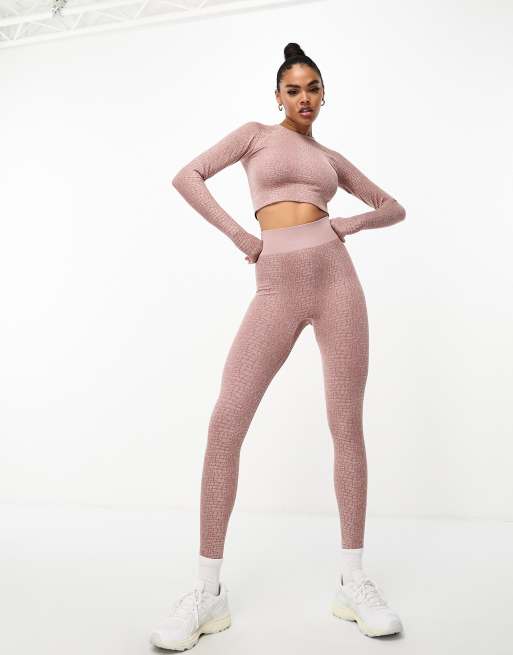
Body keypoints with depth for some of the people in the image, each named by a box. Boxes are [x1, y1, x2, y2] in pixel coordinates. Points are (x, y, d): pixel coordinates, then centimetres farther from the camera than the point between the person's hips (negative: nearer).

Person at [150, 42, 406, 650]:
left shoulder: (332, 158, 22)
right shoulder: (255, 134, 16)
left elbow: (393, 207, 26)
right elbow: (187, 176, 5)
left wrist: (351, 223, 5)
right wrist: (239, 236, -3)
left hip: (336, 279, 3)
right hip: (277, 290, -2)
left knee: (347, 428, -1)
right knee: (224, 425, -13)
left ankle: (353, 582, 10)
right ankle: (208, 591, -2)